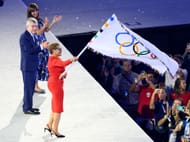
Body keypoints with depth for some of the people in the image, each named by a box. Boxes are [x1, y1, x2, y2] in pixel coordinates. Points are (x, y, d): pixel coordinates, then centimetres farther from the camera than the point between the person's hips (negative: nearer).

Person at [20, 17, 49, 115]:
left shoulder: (32, 36, 13)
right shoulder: (24, 37, -16)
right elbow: (29, 50, -23)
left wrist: (41, 46, -4)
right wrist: (41, 46, -23)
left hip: (33, 66, 9)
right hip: (27, 66, -9)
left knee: (31, 87, 16)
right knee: (28, 87, -3)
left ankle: (27, 106, 26)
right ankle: (27, 108, 4)